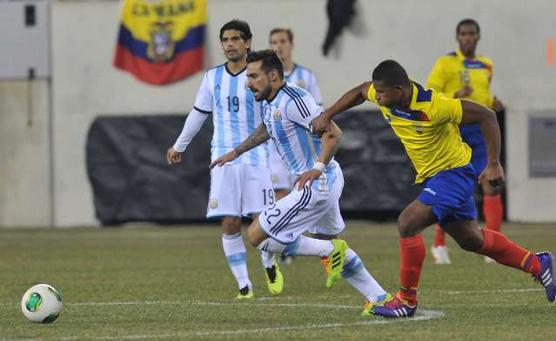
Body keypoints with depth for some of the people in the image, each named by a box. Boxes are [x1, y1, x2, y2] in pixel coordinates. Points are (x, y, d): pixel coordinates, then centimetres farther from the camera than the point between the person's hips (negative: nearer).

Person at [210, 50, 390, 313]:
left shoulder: (293, 100, -19)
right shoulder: (269, 104, 11)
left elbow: (333, 132, -25)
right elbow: (264, 131, 35)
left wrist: (318, 168, -33)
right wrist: (235, 153, 39)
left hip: (318, 183, -10)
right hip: (327, 182, 10)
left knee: (256, 235, -9)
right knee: (331, 243, 25)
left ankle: (330, 252, -7)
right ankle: (379, 298, 26)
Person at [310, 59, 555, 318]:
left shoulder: (434, 107, -31)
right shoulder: (386, 97, -11)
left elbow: (486, 116, -24)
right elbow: (359, 92, 14)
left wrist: (494, 165, -23)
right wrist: (327, 115, 5)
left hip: (453, 172, -9)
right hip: (430, 177, 9)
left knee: (408, 223, -22)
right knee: (471, 240, 19)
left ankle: (407, 299, -10)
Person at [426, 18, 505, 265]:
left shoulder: (485, 66, 15)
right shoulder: (446, 63, -2)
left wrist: (493, 104, 7)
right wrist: (455, 97, -22)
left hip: (480, 130, 4)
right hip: (453, 130, -4)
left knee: (491, 186, -8)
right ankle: (439, 245, 13)